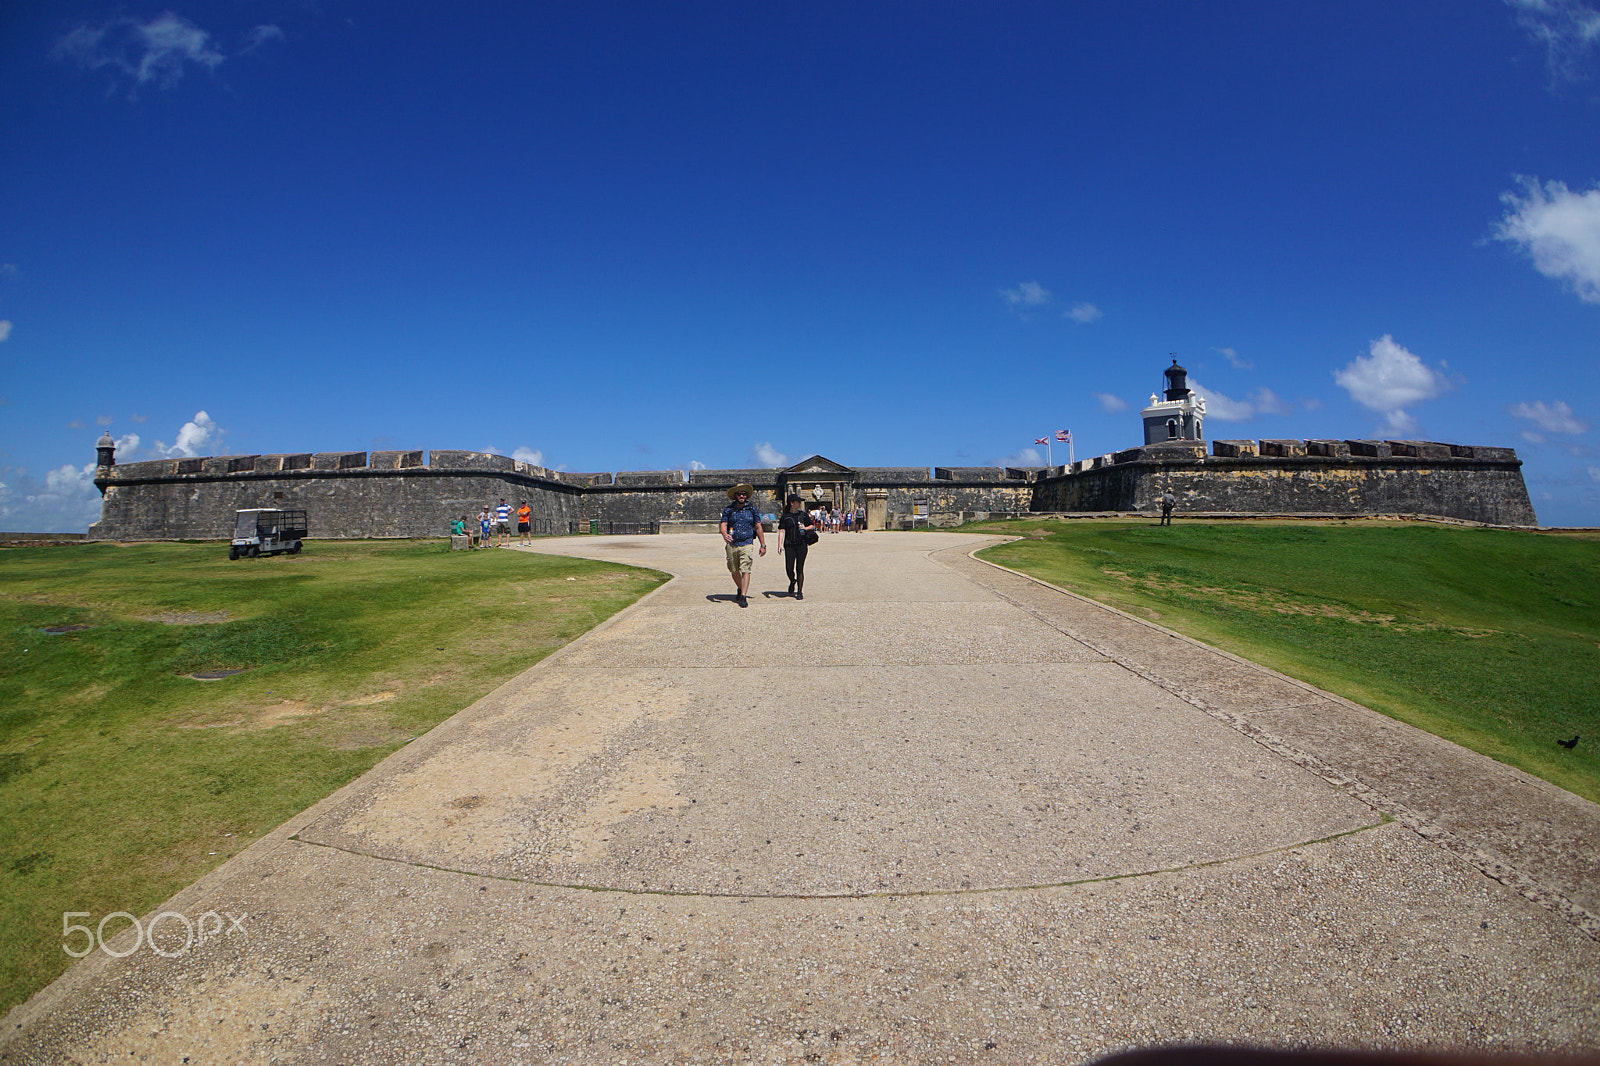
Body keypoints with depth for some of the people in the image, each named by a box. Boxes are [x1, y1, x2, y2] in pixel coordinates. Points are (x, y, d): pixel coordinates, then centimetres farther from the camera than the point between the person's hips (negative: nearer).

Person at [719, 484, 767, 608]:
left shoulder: (752, 509, 7)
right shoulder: (728, 510, 5)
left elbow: (758, 528, 9)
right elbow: (723, 524, -3)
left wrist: (763, 545, 7)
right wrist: (724, 534, -26)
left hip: (747, 544, -2)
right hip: (732, 544, 2)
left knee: (745, 570, -13)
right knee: (734, 571, 12)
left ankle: (743, 597, -13)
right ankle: (739, 589, 39)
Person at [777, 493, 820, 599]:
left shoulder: (803, 515, 9)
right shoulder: (785, 516, 3)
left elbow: (813, 525, 17)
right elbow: (781, 531, -1)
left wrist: (805, 528, -4)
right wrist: (780, 544, -11)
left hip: (802, 544, 1)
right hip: (789, 545, -1)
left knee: (799, 569, -1)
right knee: (789, 568, -5)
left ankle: (800, 591, 8)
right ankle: (792, 582, 28)